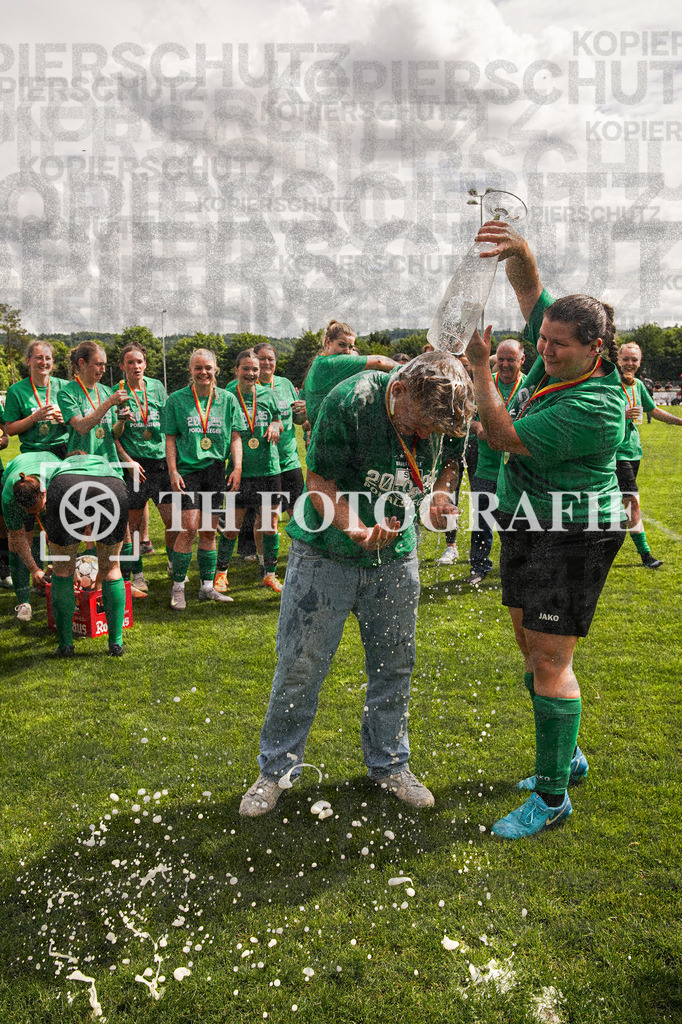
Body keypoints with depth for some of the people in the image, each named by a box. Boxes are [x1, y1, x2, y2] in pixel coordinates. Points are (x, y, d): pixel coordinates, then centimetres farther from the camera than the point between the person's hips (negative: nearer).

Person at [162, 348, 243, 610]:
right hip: (187, 469, -3)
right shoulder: (177, 399, 2)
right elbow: (170, 439, 3)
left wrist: (237, 467, -1)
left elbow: (235, 437, 9)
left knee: (209, 531, 7)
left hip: (216, 470, 3)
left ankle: (207, 587, 18)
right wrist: (173, 471, -6)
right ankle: (178, 587, 3)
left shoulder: (228, 399, 8)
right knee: (189, 528, -11)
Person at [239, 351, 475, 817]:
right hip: (327, 552, -4)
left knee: (394, 664, 11)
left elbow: (443, 469, 10)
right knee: (301, 665, 1)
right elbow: (320, 484, -19)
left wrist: (438, 501, -12)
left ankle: (389, 764, 31)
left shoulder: (439, 416, -8)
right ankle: (276, 770, 20)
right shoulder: (349, 402, -23)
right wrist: (356, 529, -35)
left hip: (396, 557, 4)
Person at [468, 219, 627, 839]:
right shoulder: (558, 360, 1)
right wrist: (519, 251, -17)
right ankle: (567, 755, 35)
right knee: (530, 641, 17)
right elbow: (529, 288, 5)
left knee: (549, 659, -6)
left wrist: (480, 364, -19)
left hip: (573, 535, -9)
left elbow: (504, 436, -24)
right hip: (527, 524, 10)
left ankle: (552, 798, 8)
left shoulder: (594, 407, -24)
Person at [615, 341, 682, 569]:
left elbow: (654, 410, 23)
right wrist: (622, 415, -30)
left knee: (622, 499, 13)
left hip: (633, 450, 8)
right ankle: (645, 554, -6)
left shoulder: (638, 385, 11)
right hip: (617, 451, -8)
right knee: (632, 500, -12)